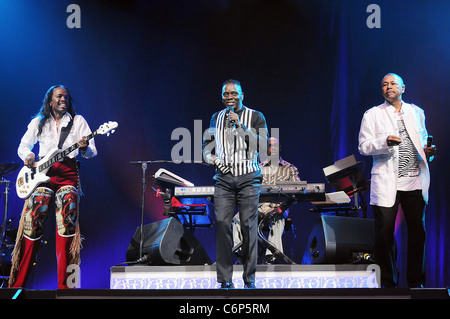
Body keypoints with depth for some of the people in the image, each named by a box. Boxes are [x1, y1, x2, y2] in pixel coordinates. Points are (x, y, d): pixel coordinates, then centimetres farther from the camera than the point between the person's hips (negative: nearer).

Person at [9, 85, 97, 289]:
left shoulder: (78, 121, 13)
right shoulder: (38, 122, 18)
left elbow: (92, 153, 9)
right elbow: (23, 146, 23)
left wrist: (85, 148, -15)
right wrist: (28, 155, 0)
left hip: (68, 174, -1)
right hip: (42, 173, 1)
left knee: (67, 215, -24)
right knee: (34, 219, -18)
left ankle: (64, 283, -21)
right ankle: (18, 282, -11)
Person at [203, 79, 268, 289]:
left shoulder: (256, 117, 4)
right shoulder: (216, 118, 14)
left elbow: (263, 147, -7)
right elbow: (208, 143, 24)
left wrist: (240, 126, -14)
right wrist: (208, 156, 1)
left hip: (248, 179, -2)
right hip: (223, 179, 2)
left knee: (248, 226, -5)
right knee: (222, 224, -8)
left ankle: (249, 277, 6)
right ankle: (225, 280, -4)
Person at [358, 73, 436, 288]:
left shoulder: (416, 112, 16)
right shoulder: (372, 115, 6)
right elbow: (363, 147, 0)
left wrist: (428, 151, 4)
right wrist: (385, 142, -18)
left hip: (415, 181, 3)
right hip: (386, 183, -3)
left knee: (417, 231, 3)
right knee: (385, 232, -2)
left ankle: (416, 281, 15)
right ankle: (388, 282, 9)